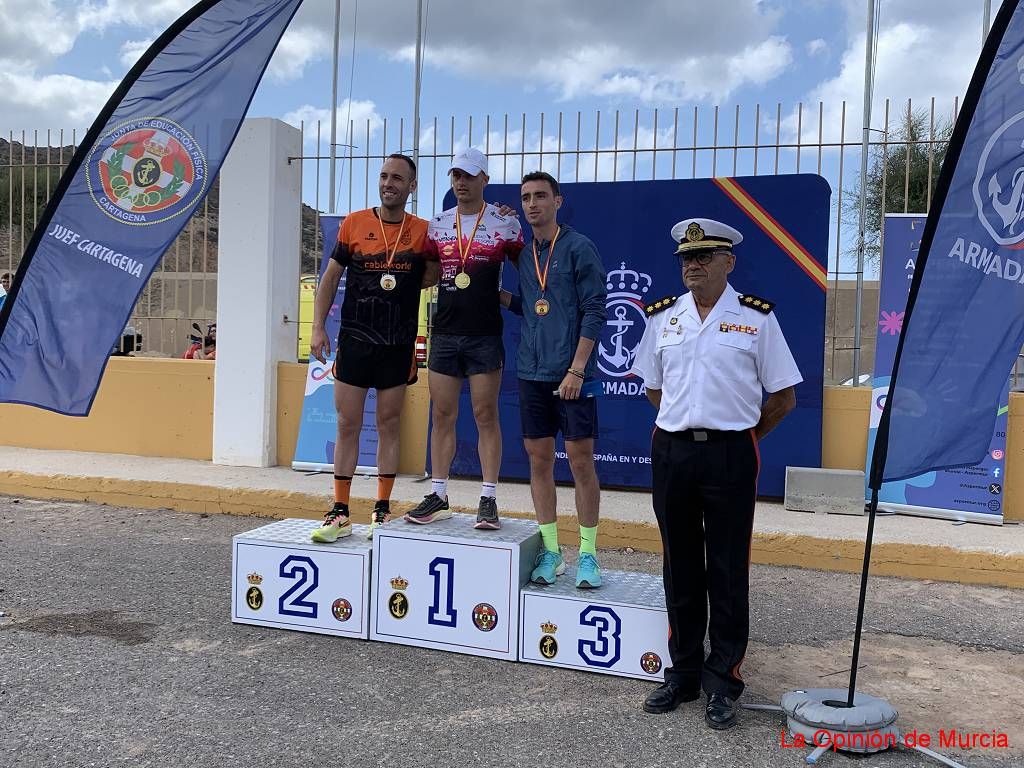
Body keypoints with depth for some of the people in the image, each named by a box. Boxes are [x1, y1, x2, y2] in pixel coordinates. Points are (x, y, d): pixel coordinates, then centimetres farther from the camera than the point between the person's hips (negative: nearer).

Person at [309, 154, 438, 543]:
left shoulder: (422, 230, 3)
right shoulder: (353, 224, 3)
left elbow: (433, 275, 11)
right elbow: (331, 277, 5)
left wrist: (402, 282, -9)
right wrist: (318, 327, -1)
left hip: (398, 345, 0)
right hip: (354, 340, 0)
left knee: (389, 426, 7)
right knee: (347, 426, 2)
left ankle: (382, 511, 15)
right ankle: (340, 513, 9)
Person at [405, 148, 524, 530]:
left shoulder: (505, 224, 0)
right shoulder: (437, 225, 11)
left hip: (485, 336, -4)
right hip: (444, 333, 4)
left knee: (486, 415, -1)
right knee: (442, 416, 7)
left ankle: (488, 500, 6)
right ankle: (438, 497, 16)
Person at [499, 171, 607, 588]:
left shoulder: (578, 248, -4)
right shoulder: (524, 255, 14)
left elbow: (593, 311, -9)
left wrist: (576, 369, -15)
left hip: (571, 374, -5)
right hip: (532, 373, 6)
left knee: (580, 460, -2)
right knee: (539, 459, 7)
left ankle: (587, 554, 9)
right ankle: (550, 551, 17)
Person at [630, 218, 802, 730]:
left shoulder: (756, 318, -2)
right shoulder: (662, 317, 8)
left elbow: (783, 396, 2)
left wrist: (741, 436, 5)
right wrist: (685, 424, 10)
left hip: (729, 457, -3)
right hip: (671, 452, 3)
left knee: (727, 572, 3)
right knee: (680, 569, 11)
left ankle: (722, 683, 15)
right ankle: (683, 672, 25)